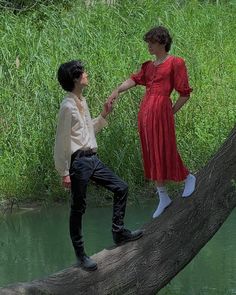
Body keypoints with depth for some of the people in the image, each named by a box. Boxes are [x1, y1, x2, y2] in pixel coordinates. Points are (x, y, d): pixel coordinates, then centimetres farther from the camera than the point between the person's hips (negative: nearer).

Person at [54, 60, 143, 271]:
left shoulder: (82, 102, 12)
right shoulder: (68, 107, -15)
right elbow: (62, 142, -16)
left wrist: (103, 116, 13)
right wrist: (64, 173, -16)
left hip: (92, 158, 9)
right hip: (79, 161, -9)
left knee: (121, 188, 12)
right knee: (79, 208, 0)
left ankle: (119, 233, 21)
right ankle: (80, 255, 8)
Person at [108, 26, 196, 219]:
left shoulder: (175, 63, -2)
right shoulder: (149, 66, 18)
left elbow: (185, 94, -3)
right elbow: (135, 79, 1)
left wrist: (171, 112, 0)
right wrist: (117, 90, -15)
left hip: (161, 109, -7)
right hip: (145, 111, 7)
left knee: (165, 152, -5)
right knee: (152, 155, 8)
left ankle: (188, 177, 22)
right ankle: (163, 198, 16)